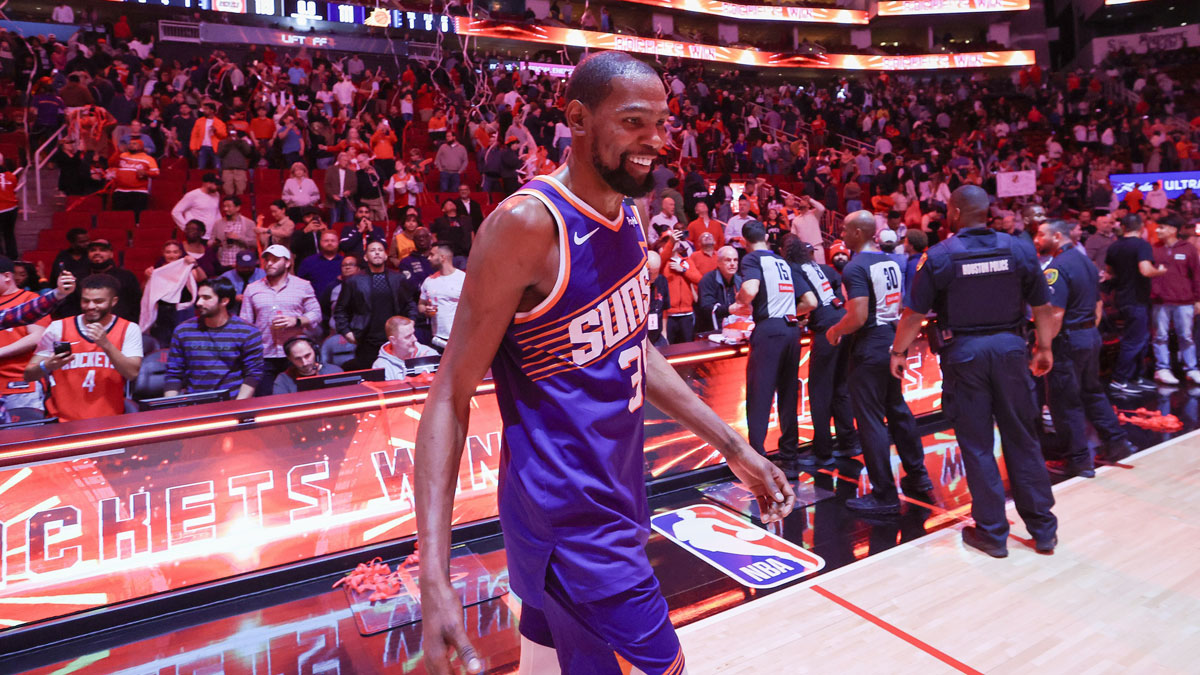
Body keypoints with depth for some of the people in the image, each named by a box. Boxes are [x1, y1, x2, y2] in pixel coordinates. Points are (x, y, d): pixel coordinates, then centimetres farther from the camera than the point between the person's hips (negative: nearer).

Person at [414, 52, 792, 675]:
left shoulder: (625, 216, 4)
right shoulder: (528, 223, -21)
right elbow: (451, 397, -20)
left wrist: (733, 448, 13)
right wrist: (434, 579, -28)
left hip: (615, 495, 8)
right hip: (569, 517, -7)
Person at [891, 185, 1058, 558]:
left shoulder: (940, 255, -8)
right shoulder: (1019, 249, 0)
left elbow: (914, 313, -8)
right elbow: (1043, 307, 4)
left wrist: (899, 351, 4)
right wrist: (1044, 347, 16)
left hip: (963, 351, -3)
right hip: (1009, 347, 3)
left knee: (977, 444, 7)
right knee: (1022, 439, 13)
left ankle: (993, 532, 16)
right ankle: (1043, 528, 23)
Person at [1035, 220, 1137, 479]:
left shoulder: (1057, 268, -19)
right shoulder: (1085, 261, 11)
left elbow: (1055, 315, -26)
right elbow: (1098, 306, 18)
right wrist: (1090, 330, 23)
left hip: (1067, 340, -9)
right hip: (1091, 336, 9)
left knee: (1064, 401, 1)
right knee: (1092, 391, 22)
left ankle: (1079, 460, 9)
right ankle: (1117, 442, 30)